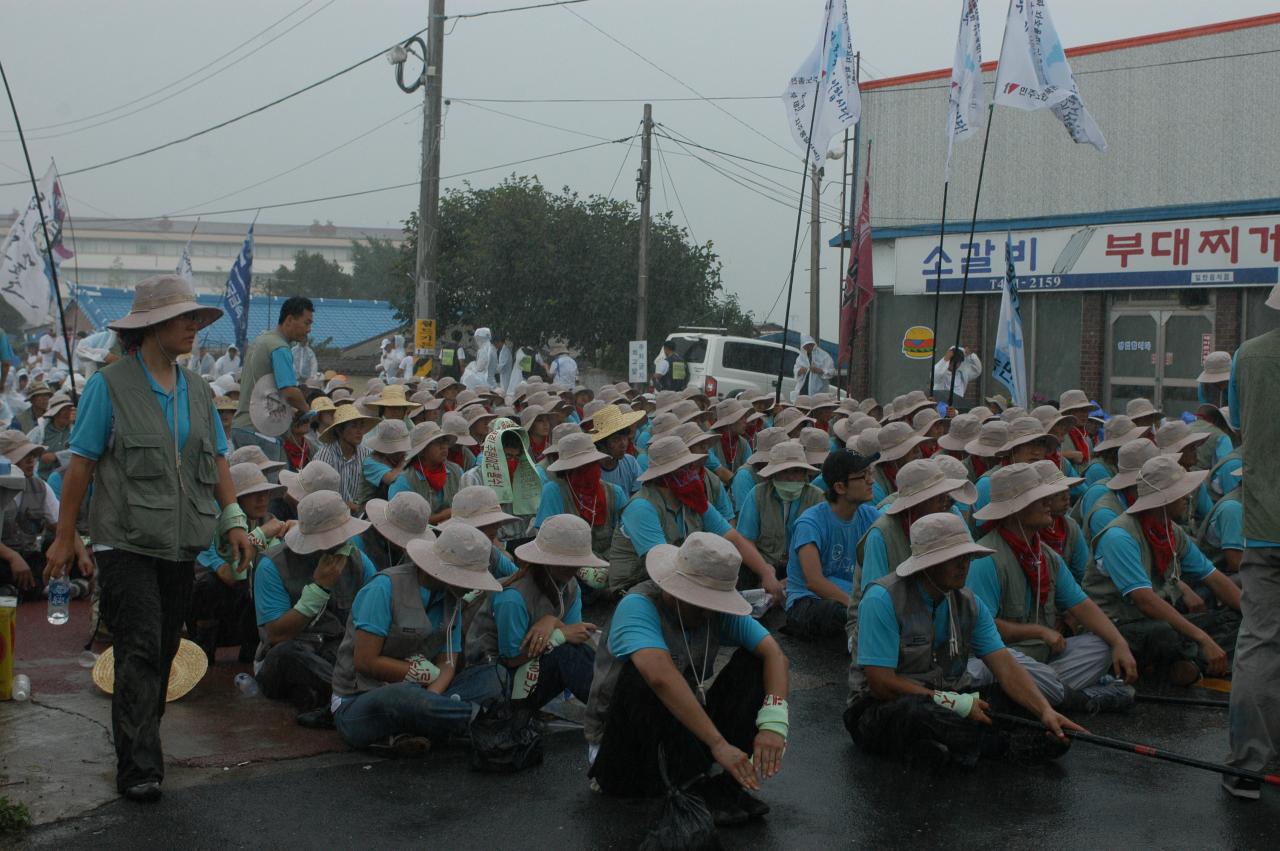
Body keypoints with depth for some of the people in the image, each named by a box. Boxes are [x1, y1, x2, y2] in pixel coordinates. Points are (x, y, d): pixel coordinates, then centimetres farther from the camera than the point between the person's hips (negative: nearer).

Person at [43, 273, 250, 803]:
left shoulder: (197, 390, 12)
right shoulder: (110, 386, -5)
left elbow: (217, 460, 15)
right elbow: (81, 463, -4)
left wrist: (234, 520, 5)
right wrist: (66, 535, -4)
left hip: (180, 544, 6)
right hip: (126, 541, -6)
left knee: (163, 652, 11)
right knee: (141, 650, -11)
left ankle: (137, 740, 26)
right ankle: (138, 768, -9)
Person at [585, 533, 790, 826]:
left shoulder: (719, 611, -6)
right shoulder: (638, 606, -25)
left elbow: (774, 654, -13)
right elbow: (661, 677, -42)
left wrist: (774, 721, -30)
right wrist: (719, 744, -46)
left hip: (686, 731, 6)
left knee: (752, 661, -9)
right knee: (643, 673, -34)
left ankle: (725, 781, -19)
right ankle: (704, 791, -31)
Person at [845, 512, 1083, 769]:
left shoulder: (970, 604, 5)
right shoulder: (882, 600, -16)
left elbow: (1005, 666, -5)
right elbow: (881, 683, -21)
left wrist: (1045, 711, -23)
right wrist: (955, 703, -21)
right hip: (881, 708, -6)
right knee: (915, 711, -40)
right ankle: (1010, 742, -24)